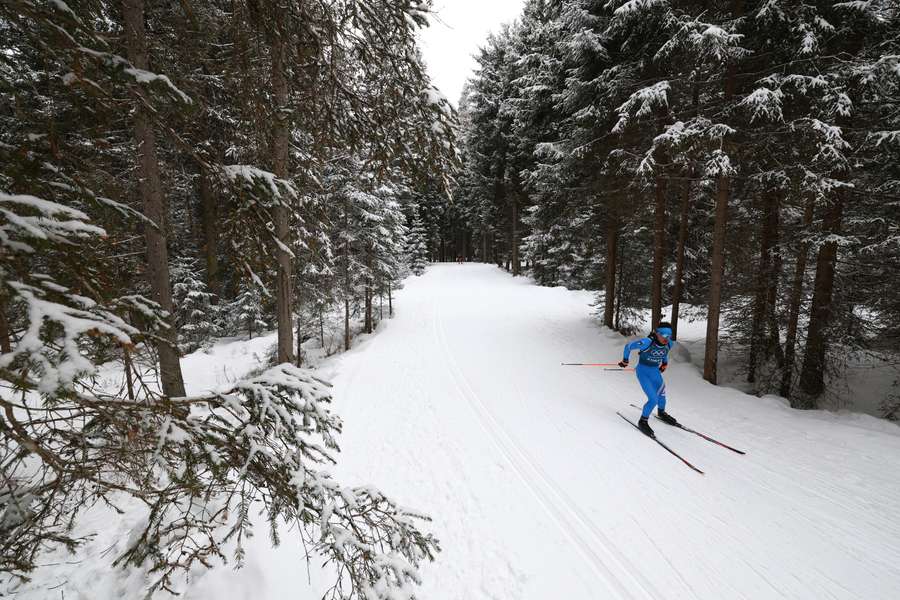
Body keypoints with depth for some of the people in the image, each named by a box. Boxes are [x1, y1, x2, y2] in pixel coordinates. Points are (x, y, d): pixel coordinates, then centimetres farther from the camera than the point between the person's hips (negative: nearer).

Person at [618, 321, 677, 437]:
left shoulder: (669, 344, -12)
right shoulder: (647, 342, -30)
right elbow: (628, 346, -16)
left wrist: (665, 363, 20)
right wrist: (625, 360, -2)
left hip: (655, 371, 6)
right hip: (642, 372, -6)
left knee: (661, 394, 21)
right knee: (653, 399, -13)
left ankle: (661, 413, 53)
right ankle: (643, 422, 8)